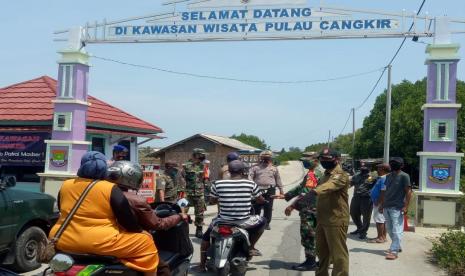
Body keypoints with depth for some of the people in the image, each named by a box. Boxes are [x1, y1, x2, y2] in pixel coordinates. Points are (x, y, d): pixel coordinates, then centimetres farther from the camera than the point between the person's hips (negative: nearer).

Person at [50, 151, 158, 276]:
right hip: (100, 243, -6)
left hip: (64, 241, 6)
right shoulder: (111, 189, -8)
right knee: (146, 242, 6)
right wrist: (139, 230, 12)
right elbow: (128, 221, -7)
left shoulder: (65, 185, 8)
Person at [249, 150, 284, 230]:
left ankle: (266, 223, 14)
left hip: (270, 190, 1)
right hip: (258, 190, 0)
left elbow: (278, 179, 19)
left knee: (268, 208, 2)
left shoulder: (274, 168, 14)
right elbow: (250, 177, 1)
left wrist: (281, 190, 18)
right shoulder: (255, 167, 9)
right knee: (256, 207, 3)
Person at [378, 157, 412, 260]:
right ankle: (397, 246, 30)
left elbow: (408, 191, -10)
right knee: (389, 229, 15)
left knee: (396, 230, -6)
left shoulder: (404, 176, -6)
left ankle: (394, 251, -6)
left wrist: (405, 206, -16)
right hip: (387, 207, 8)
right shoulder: (388, 176, 14)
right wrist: (381, 205, 15)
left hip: (397, 208, -8)